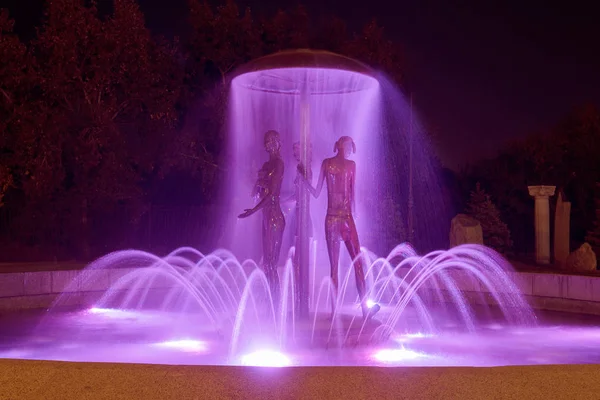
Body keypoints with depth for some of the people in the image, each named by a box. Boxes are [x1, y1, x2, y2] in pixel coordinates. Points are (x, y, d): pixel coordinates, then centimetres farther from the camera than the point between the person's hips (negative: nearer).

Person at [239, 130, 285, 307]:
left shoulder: (278, 163, -7)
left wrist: (253, 210, -19)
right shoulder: (266, 165, 18)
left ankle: (276, 304, -6)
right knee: (267, 262, 9)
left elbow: (272, 192, -16)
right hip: (267, 216, 9)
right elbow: (255, 192, 19)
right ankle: (272, 304, 14)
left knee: (271, 263, -9)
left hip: (274, 216, -9)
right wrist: (259, 181, 1)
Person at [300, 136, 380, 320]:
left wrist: (304, 177, 16)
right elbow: (352, 194, 2)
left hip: (330, 219, 3)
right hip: (346, 218, -3)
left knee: (334, 266, 5)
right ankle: (365, 307, 1)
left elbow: (316, 193, 7)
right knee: (358, 262, 2)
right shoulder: (351, 164, 1)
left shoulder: (326, 163, 7)